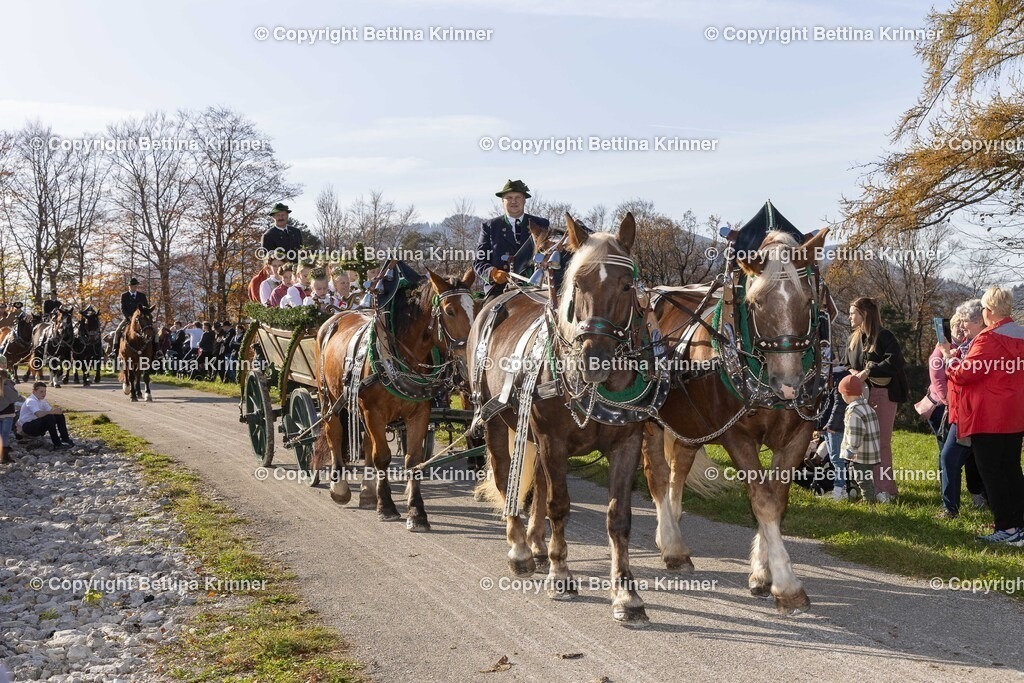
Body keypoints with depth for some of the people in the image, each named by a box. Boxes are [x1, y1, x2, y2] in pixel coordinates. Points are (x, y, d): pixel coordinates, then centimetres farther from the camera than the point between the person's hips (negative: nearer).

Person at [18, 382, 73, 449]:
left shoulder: (41, 400, 10)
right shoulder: (30, 401, -20)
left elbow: (50, 410, 4)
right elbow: (39, 414, -37)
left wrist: (57, 411, -17)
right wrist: (53, 412, -36)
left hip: (37, 425, 9)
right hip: (27, 427, -9)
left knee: (59, 416, -3)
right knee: (49, 417, -33)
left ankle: (65, 439, -3)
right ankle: (57, 444, -31)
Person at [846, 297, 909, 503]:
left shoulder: (884, 337, -8)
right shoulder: (854, 338, 13)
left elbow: (895, 362, -21)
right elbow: (850, 366, 23)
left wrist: (868, 371, -23)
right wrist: (854, 374, 0)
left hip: (884, 394, -6)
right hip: (862, 394, 6)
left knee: (882, 441, -5)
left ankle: (884, 488, 0)